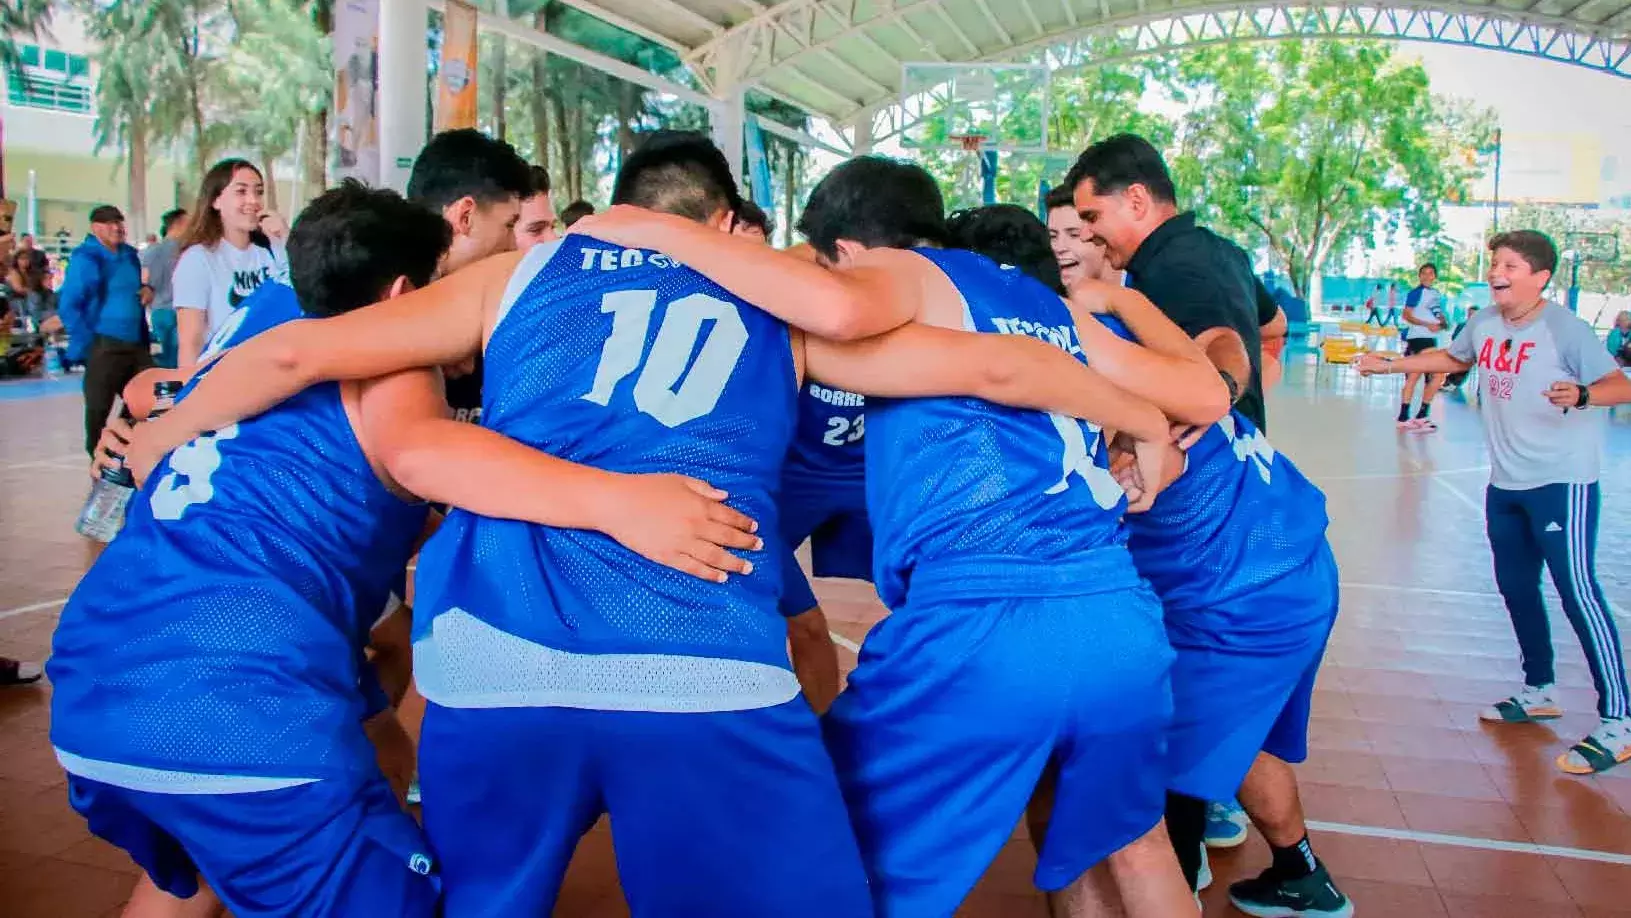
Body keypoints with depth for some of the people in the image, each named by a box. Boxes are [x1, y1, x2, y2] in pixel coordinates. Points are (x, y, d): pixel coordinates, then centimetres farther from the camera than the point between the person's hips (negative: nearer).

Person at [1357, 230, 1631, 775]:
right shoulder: (1484, 324, 5)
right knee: (1515, 587, 15)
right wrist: (1389, 365, 24)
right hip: (1506, 484, 8)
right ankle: (1539, 692, 32)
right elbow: (1452, 357, 25)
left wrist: (1581, 395, -37)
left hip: (1561, 481, -7)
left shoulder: (1564, 328, -15)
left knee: (1576, 591, -11)